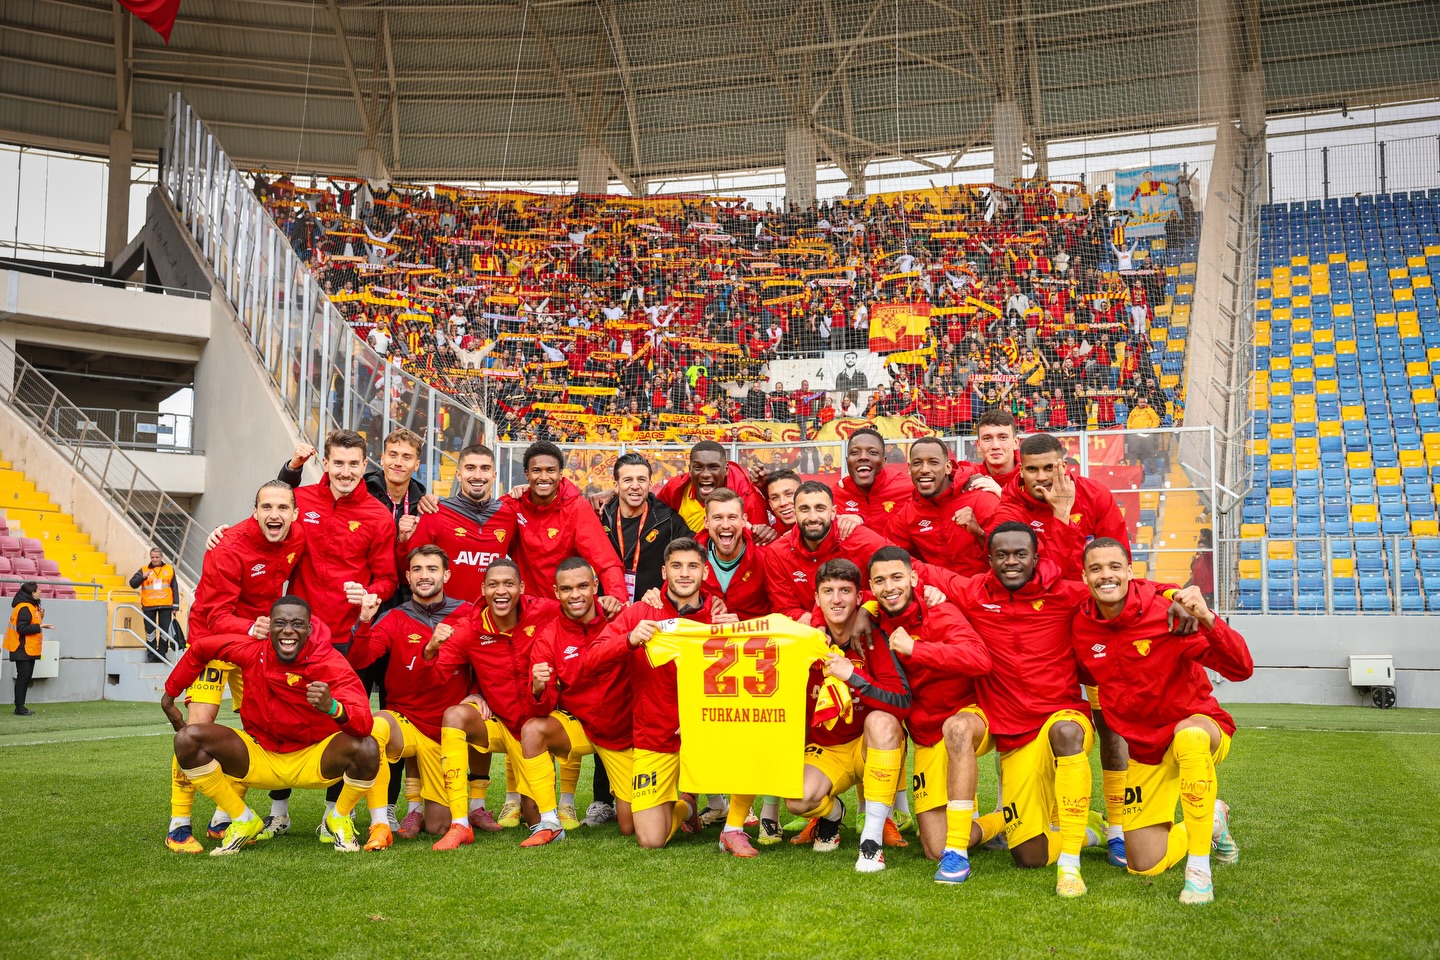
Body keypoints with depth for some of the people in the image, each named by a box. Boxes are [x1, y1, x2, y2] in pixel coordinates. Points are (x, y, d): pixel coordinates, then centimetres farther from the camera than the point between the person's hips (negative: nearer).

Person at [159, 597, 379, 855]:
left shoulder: (331, 664, -22)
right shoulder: (252, 648, -14)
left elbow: (364, 725, -36)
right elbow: (200, 649, 6)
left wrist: (333, 707, -57)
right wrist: (170, 694, 11)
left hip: (314, 760, -3)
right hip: (260, 757, 3)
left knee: (367, 748, -33)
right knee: (187, 739, -17)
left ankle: (339, 819, 1)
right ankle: (243, 821, 2)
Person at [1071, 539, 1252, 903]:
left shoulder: (1168, 607, -21)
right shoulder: (1081, 627, -8)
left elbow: (1241, 669, -28)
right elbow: (1086, 677, 15)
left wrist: (1206, 619, -42)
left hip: (1200, 728, -4)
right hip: (1144, 748, 4)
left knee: (1188, 733, -43)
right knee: (1146, 866, 2)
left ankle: (1199, 870, -30)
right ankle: (1213, 821, 34)